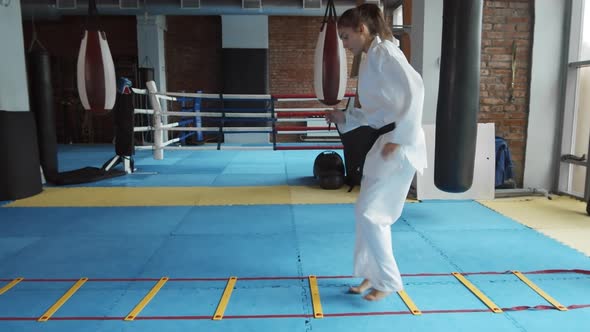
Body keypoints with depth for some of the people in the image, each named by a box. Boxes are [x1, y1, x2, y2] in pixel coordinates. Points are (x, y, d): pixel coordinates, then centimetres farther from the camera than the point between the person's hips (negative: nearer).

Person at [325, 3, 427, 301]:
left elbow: (414, 88, -23)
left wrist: (399, 138, -23)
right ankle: (374, 275, 30)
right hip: (384, 142, 10)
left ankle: (388, 280, 11)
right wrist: (344, 117, 8)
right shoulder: (369, 59, 18)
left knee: (369, 213, -7)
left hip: (400, 145, -10)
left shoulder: (384, 51, -10)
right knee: (368, 212, 14)